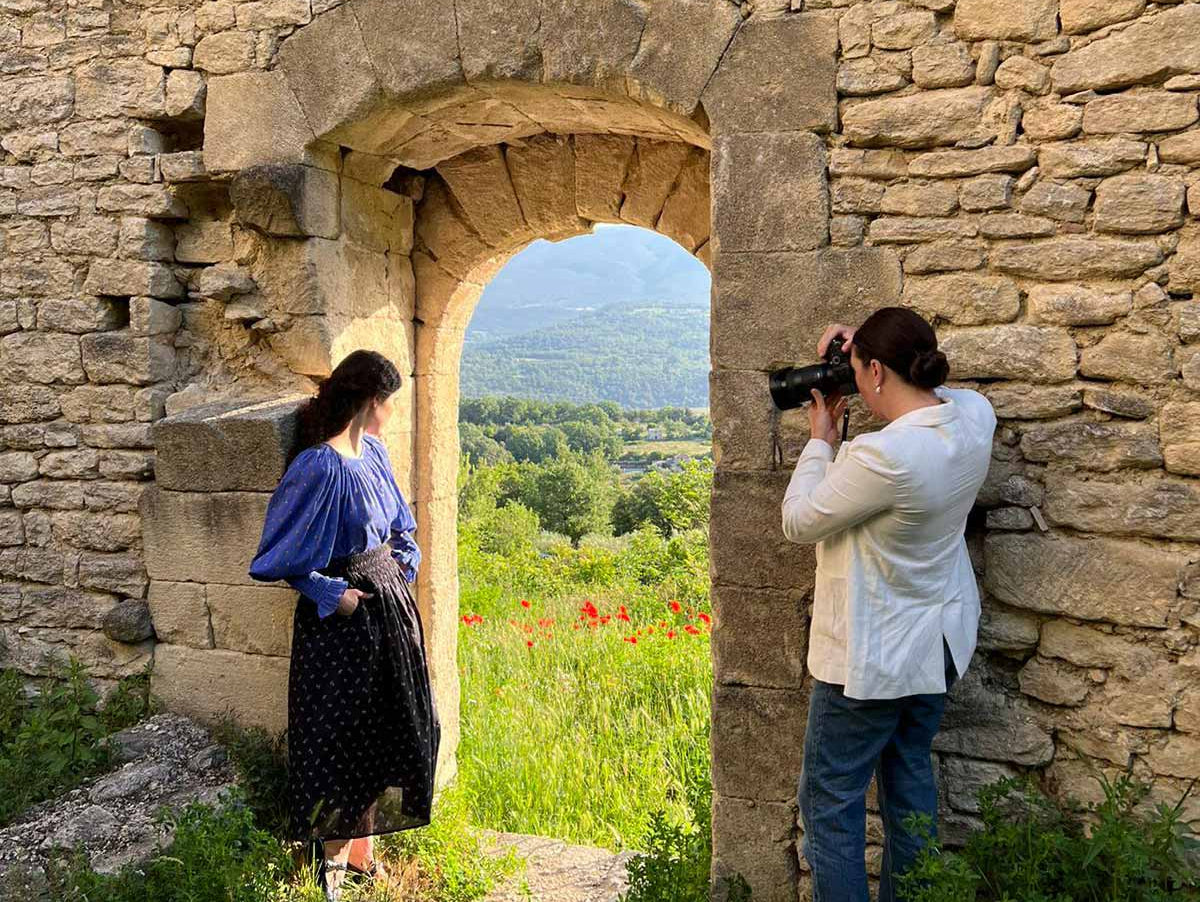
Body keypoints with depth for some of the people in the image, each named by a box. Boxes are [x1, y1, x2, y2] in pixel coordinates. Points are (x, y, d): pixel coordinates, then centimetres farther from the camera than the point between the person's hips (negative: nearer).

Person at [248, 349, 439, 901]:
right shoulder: (320, 466, -20)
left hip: (388, 606, 8)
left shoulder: (373, 452, 5)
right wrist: (332, 595, -16)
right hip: (343, 618, -8)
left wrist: (401, 567, 5)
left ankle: (363, 847, 32)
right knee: (342, 735, 4)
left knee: (386, 729, 15)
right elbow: (284, 556, -16)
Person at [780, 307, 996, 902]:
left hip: (873, 656, -8)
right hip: (940, 641, 8)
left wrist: (821, 439, -6)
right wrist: (866, 343, 3)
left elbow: (798, 522, -18)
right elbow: (928, 391, 16)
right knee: (910, 781, 23)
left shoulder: (882, 456, -33)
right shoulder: (975, 415, -9)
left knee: (829, 802, 9)